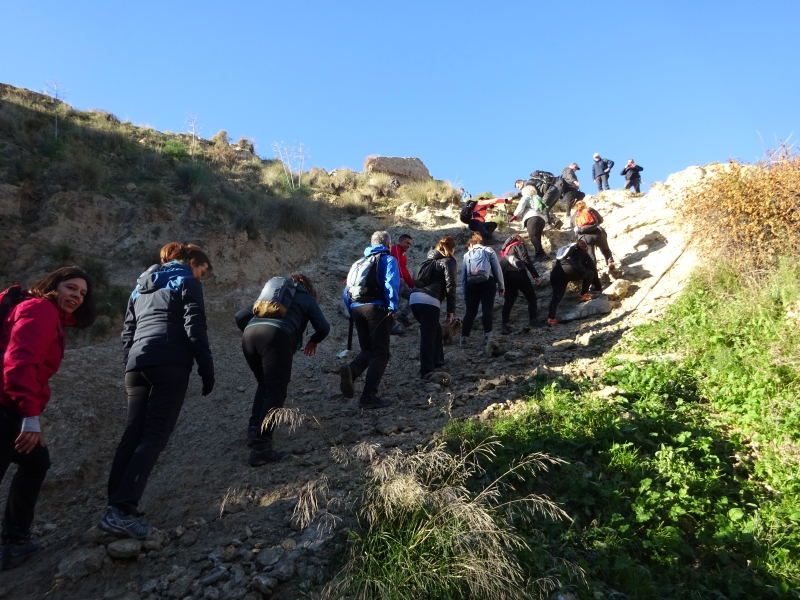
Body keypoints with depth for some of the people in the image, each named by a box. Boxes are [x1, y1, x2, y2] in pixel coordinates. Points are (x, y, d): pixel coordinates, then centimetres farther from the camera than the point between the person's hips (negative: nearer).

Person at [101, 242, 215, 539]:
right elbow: (195, 328, -6)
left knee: (133, 433, 8)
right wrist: (207, 369, -5)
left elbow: (127, 331, 25)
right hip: (170, 364, -7)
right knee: (155, 435, -9)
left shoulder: (141, 285, 28)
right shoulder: (187, 282, 6)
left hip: (137, 364, 7)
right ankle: (122, 510, -16)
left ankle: (116, 506, 5)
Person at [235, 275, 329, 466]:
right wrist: (314, 341, 34)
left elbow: (240, 316, 29)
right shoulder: (307, 298, 28)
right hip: (276, 336, -5)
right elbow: (324, 328, 16)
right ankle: (261, 448, -10)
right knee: (276, 391, -2)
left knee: (264, 385, 25)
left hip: (250, 334, 5)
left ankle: (254, 431, 19)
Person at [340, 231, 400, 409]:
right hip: (376, 308, -6)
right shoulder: (388, 259, 6)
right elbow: (391, 284, -13)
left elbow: (347, 290, 20)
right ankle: (369, 397, -5)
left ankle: (351, 370, -15)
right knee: (380, 353, 1)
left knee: (367, 350, 17)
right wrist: (392, 307, -10)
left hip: (357, 308, 6)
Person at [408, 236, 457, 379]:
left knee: (435, 330, 22)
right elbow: (450, 286, -3)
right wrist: (451, 310, -3)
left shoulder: (430, 259, 27)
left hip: (415, 297, 7)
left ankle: (437, 360, 31)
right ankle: (426, 370, -7)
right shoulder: (449, 261, 6)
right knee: (428, 335, -4)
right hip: (429, 300, -7)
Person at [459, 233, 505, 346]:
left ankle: (463, 338, 6)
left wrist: (465, 295, 19)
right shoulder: (489, 250, 16)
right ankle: (487, 336, -5)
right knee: (487, 309, 0)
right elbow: (497, 269, 5)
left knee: (470, 311, 8)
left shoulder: (467, 255, 22)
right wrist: (501, 286, 7)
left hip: (471, 284, 2)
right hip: (488, 282, -2)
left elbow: (463, 276, 18)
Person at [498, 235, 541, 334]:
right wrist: (536, 275, -6)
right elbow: (526, 261, -7)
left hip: (506, 276, 6)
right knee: (531, 297, 9)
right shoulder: (519, 245, 7)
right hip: (518, 274, -6)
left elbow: (501, 264, 22)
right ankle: (532, 321, 3)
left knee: (509, 301, 7)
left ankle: (505, 325, -6)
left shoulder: (505, 249, 27)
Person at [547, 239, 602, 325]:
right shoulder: (583, 253, 28)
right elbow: (593, 268, 30)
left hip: (555, 273, 5)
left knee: (557, 296, 3)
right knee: (590, 273, 19)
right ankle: (584, 295, 23)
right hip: (570, 271, -5)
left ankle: (551, 318, -12)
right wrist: (597, 286, 40)